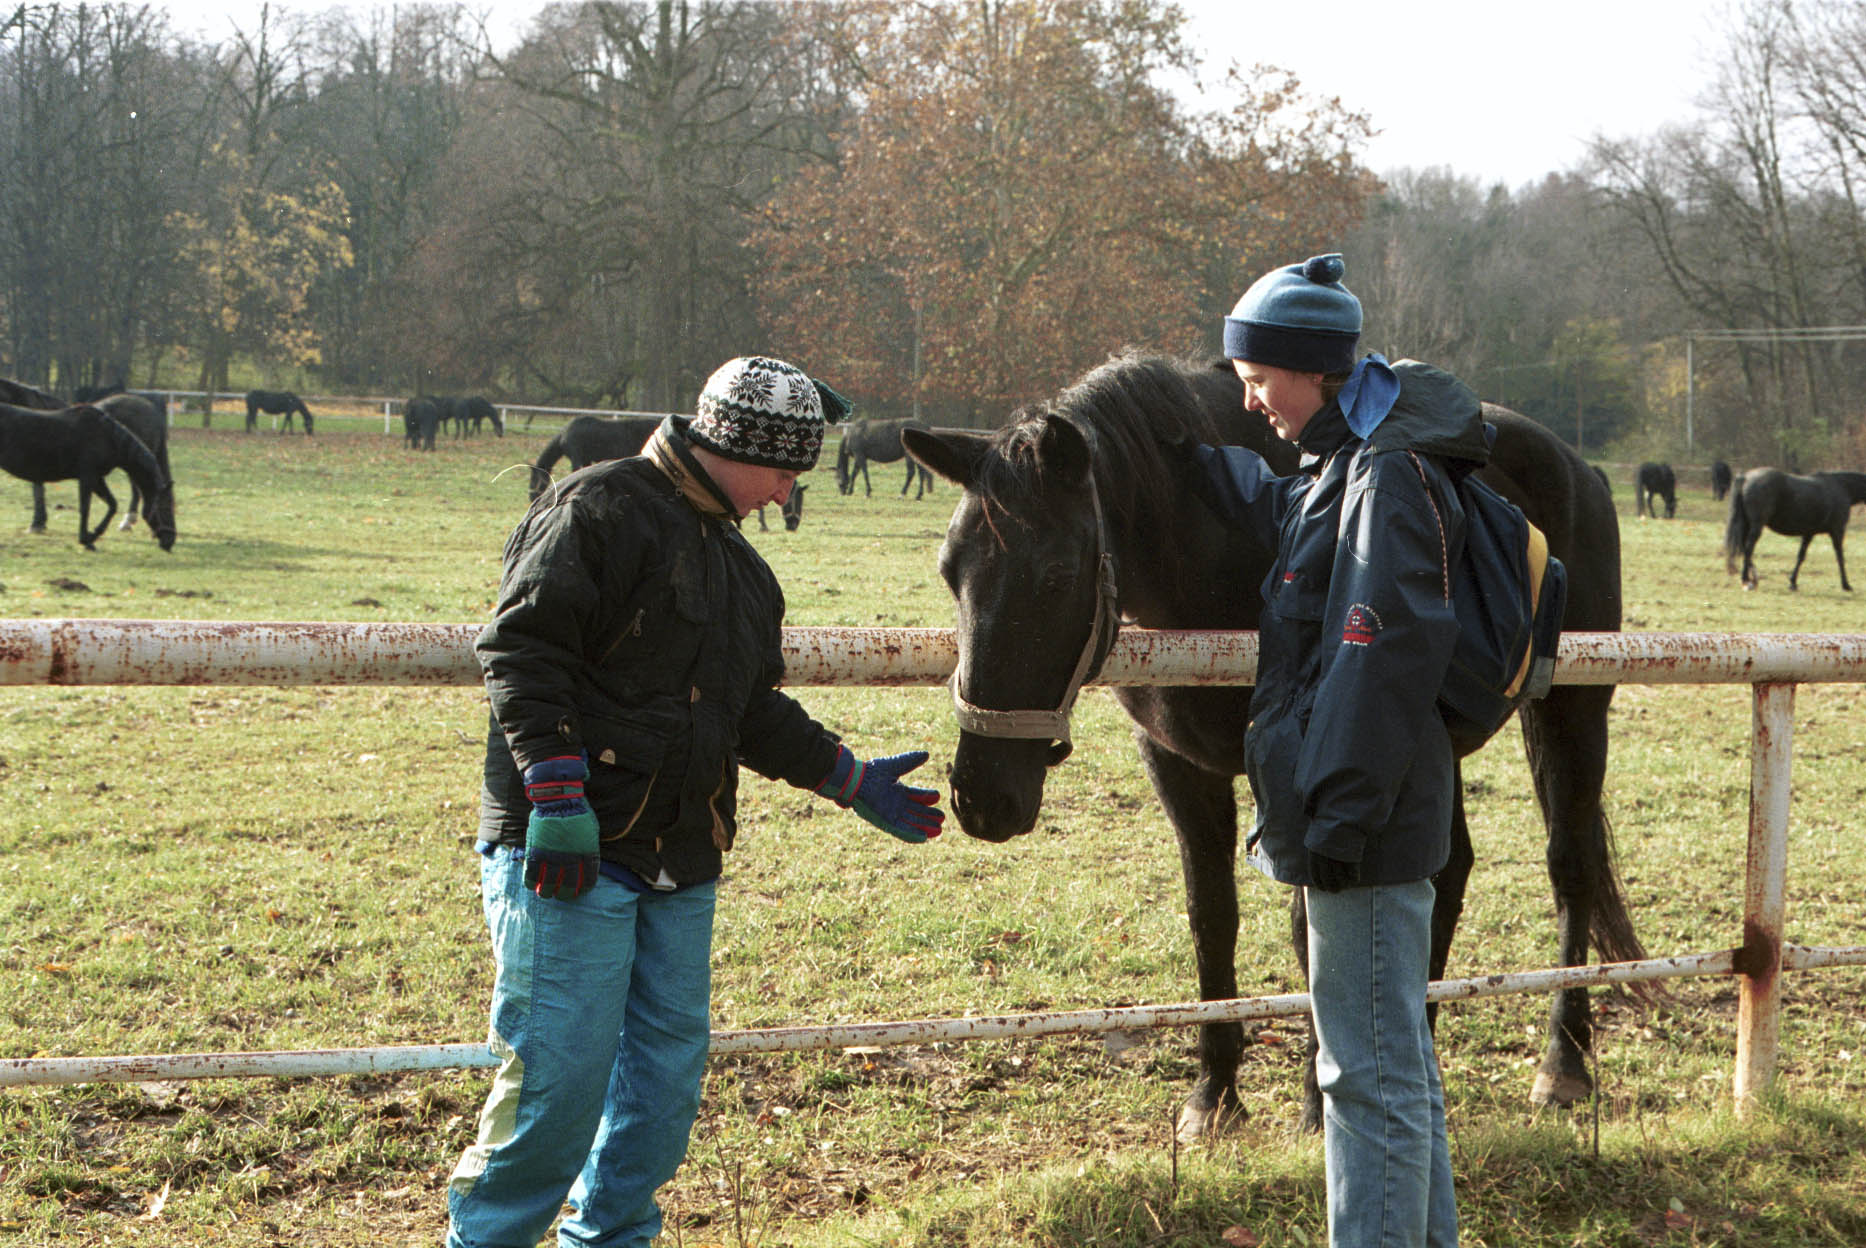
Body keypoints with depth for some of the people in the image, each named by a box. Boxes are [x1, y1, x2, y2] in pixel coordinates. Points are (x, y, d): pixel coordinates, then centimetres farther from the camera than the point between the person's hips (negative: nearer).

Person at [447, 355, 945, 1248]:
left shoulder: (739, 563, 20)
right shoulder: (598, 509, -8)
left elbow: (755, 715, 26)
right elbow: (522, 653, -16)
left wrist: (853, 782, 22)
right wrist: (557, 794, -22)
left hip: (681, 865, 9)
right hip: (566, 851, -9)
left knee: (668, 1072, 12)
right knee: (560, 1072, -8)